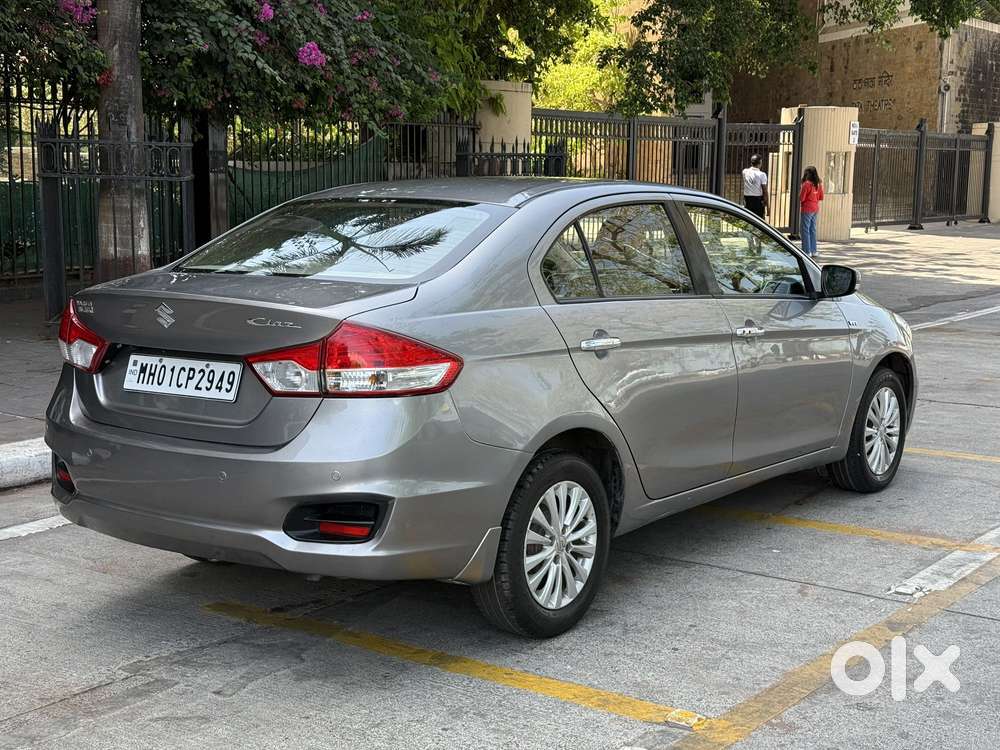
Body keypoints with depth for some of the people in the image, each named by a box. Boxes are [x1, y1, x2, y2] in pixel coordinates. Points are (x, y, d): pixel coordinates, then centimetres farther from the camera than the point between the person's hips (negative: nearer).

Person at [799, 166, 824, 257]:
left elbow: (801, 198, -16)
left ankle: (807, 251, -4)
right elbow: (821, 197, 11)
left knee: (805, 230, -2)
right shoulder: (818, 184, 5)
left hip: (807, 209, -7)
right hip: (816, 209, 7)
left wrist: (800, 190, 2)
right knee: (812, 230, 14)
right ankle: (813, 250, 18)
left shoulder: (806, 184, -16)